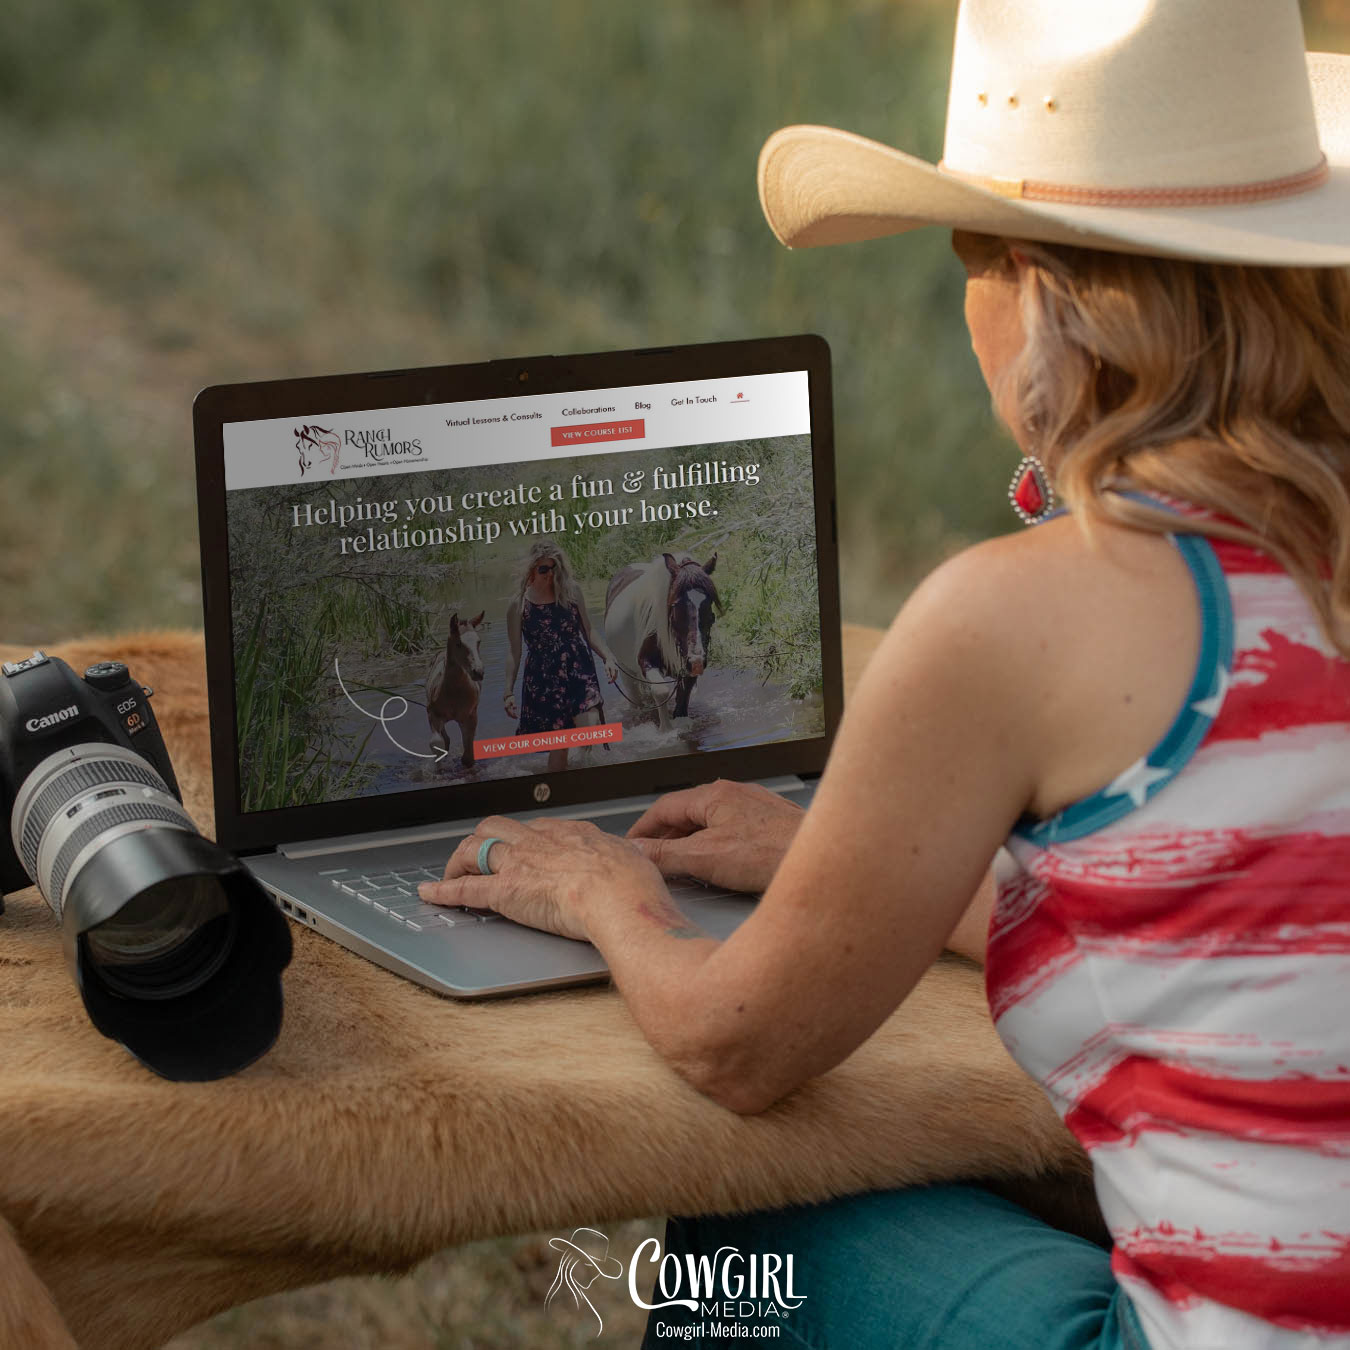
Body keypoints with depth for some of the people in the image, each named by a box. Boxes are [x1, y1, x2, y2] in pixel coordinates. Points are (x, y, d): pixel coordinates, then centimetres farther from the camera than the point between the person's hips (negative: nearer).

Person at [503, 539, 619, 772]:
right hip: (544, 681, -1)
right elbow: (515, 652, 4)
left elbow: (588, 631, 13)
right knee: (557, 745, 2)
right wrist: (508, 692, 0)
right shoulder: (519, 605, -1)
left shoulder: (571, 591, 4)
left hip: (579, 674, 1)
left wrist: (607, 657, -1)